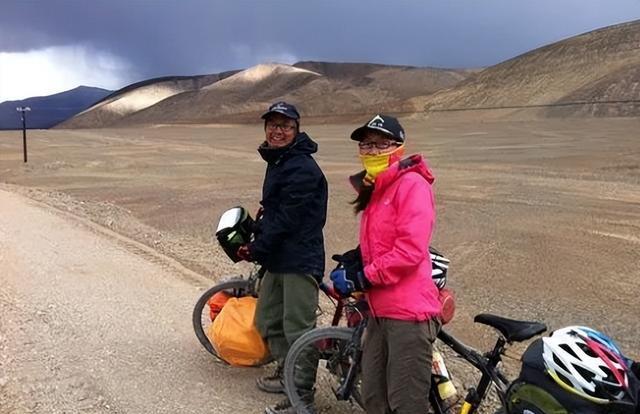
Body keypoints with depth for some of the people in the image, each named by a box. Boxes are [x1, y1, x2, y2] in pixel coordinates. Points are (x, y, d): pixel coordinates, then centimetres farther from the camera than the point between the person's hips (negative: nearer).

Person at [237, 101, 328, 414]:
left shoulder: (302, 168, -18)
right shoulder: (277, 162, 15)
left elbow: (287, 219, -20)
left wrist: (257, 249, -11)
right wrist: (256, 244, 7)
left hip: (300, 259, -10)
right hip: (277, 259, 10)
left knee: (298, 329, -4)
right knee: (268, 320, 20)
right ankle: (286, 372, 37)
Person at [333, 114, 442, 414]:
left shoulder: (411, 184, -12)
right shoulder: (375, 189, 17)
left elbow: (409, 250, -21)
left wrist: (363, 277, -14)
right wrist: (355, 261, 5)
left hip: (408, 312, -9)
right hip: (380, 310, 9)